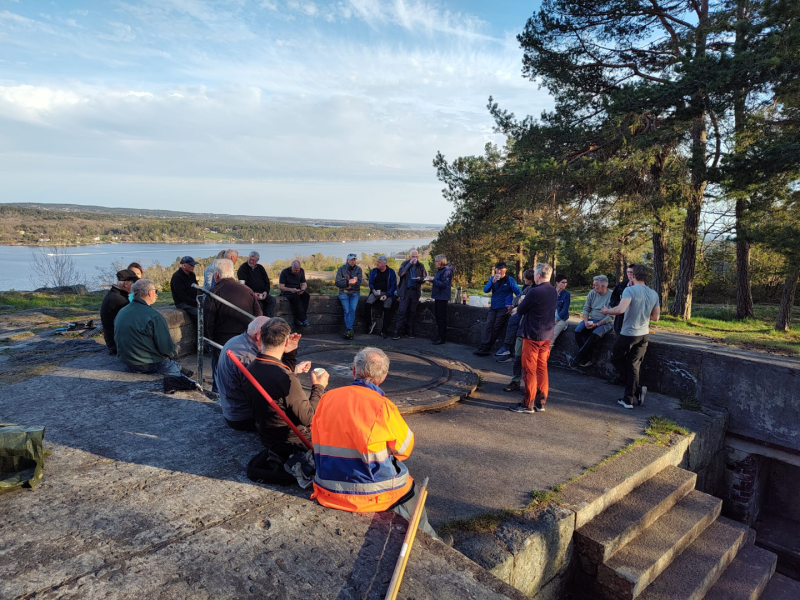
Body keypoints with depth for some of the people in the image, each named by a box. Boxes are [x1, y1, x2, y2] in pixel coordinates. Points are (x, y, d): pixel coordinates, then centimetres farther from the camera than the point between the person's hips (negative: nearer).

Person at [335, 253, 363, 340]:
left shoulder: (358, 269, 5)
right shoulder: (341, 269, 3)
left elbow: (358, 283, -5)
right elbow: (337, 283, -5)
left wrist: (348, 282, -17)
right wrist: (348, 282, -17)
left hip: (355, 293, 0)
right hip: (343, 293, 0)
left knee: (352, 309, -21)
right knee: (347, 310, -18)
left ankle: (348, 330, -22)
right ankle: (350, 331, -13)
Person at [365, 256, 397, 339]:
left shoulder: (391, 272, 4)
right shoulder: (374, 271, 13)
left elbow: (393, 285, 2)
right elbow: (370, 283, 15)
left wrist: (386, 295, -12)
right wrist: (373, 290, -7)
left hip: (387, 293, -2)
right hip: (375, 292, 2)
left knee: (386, 308, -24)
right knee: (368, 303, -27)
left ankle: (384, 331, -13)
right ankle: (371, 322, -5)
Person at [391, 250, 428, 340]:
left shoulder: (421, 266, 8)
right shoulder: (405, 264, 3)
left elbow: (425, 278, 10)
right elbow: (400, 273, -14)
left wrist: (420, 279, -13)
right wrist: (410, 263, -14)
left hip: (415, 291, 2)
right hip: (405, 291, -2)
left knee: (412, 312, 8)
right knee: (401, 311, -8)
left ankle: (410, 332, 17)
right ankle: (396, 332, -7)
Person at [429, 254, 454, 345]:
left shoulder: (446, 270, -16)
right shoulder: (440, 270, 15)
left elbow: (444, 284, -22)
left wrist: (433, 280, -19)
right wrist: (432, 280, 3)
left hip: (442, 297, -10)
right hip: (438, 296, 10)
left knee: (441, 318, -5)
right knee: (438, 317, 16)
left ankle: (442, 338, 1)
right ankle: (440, 336, 26)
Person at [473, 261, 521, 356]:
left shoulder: (510, 280, -4)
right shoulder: (492, 278, 8)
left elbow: (518, 293, -4)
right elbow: (485, 290, -2)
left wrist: (512, 305, -11)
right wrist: (492, 282, -17)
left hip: (503, 308, -4)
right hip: (493, 307, 4)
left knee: (496, 328, -5)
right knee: (488, 326, -7)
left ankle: (484, 348, -4)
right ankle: (484, 348, -10)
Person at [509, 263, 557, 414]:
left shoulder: (534, 291, -18)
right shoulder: (554, 292, 7)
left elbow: (520, 310, -9)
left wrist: (522, 304, 11)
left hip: (533, 335, -7)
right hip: (547, 335, 8)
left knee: (529, 370, -1)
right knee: (542, 369, 12)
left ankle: (528, 405, 4)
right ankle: (541, 403, 16)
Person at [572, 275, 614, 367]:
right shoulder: (592, 293, 5)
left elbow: (611, 316, -13)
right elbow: (586, 309, 8)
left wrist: (597, 324, -20)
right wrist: (586, 321, -10)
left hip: (605, 322, -5)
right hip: (591, 320, 5)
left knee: (594, 335, -34)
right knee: (578, 331, -22)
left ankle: (578, 358, -22)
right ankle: (588, 358, -18)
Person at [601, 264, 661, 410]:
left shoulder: (630, 290, -17)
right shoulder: (654, 294, 4)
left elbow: (620, 309, -31)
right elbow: (656, 317, 10)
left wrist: (607, 311, -13)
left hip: (628, 334, -6)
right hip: (644, 335, 6)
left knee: (616, 359, 14)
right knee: (634, 365, 12)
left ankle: (637, 388, 5)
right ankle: (629, 399, 13)